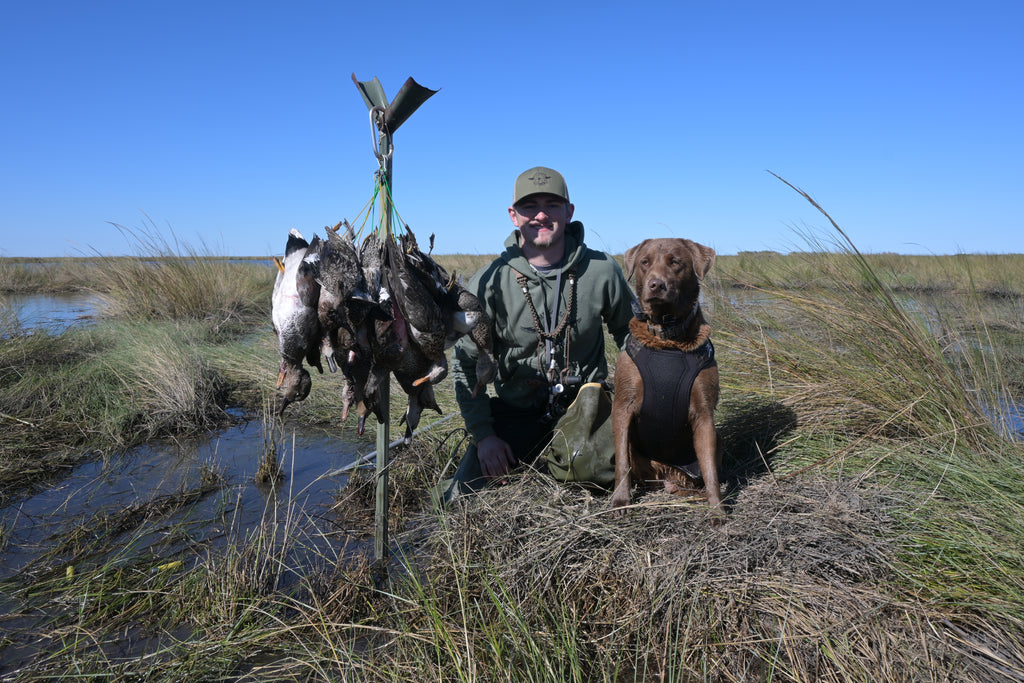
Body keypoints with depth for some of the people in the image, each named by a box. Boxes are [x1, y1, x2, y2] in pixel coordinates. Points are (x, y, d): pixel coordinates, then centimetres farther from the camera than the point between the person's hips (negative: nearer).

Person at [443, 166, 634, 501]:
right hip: (515, 414, 0)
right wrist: (483, 434, -11)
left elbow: (632, 335, 9)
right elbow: (465, 363, -4)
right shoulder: (488, 282, -10)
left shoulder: (602, 270, -7)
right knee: (458, 506, -8)